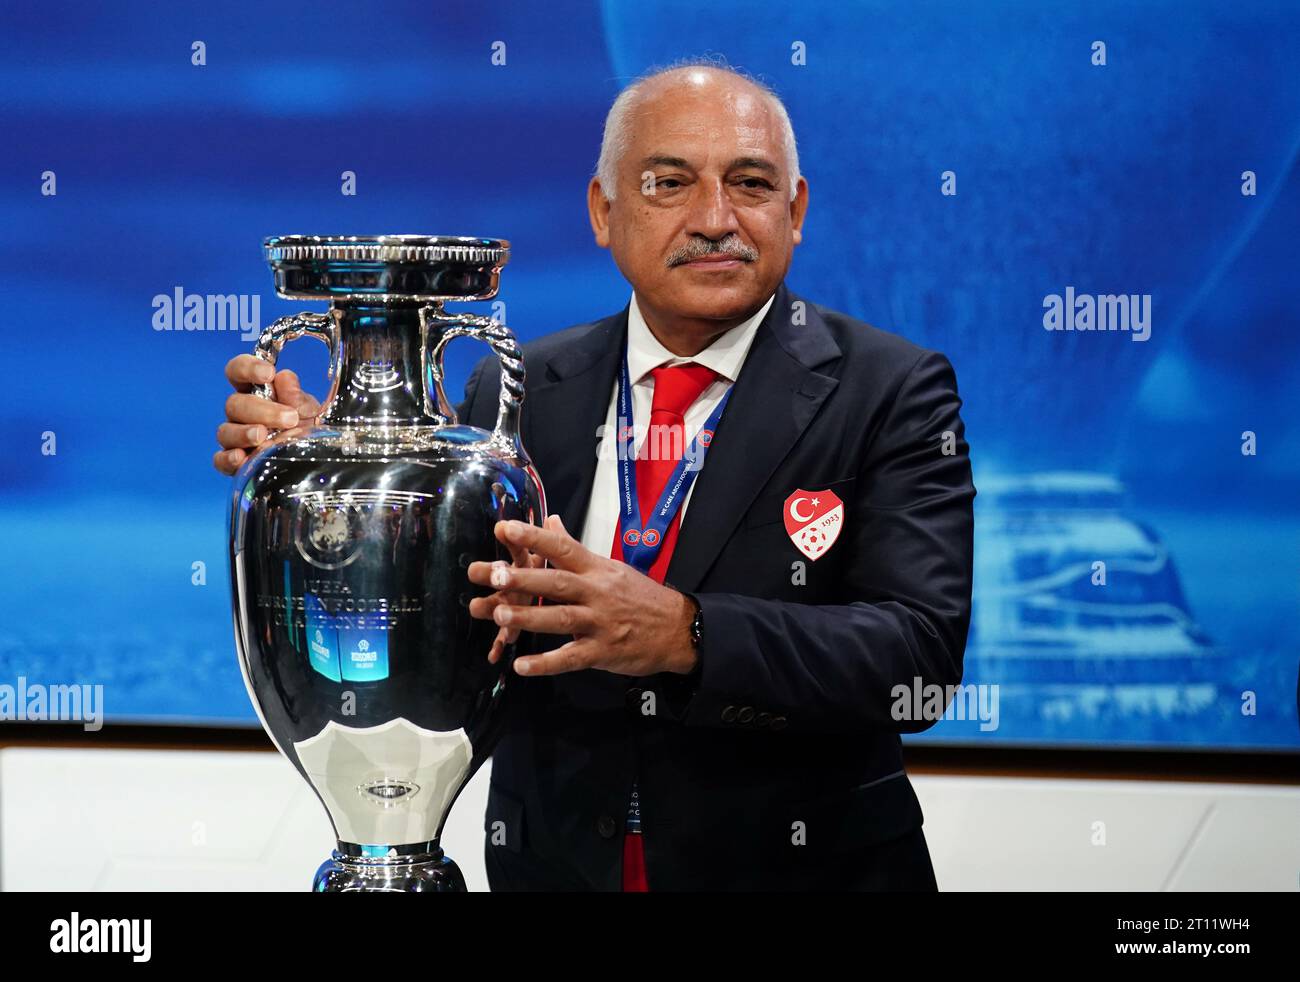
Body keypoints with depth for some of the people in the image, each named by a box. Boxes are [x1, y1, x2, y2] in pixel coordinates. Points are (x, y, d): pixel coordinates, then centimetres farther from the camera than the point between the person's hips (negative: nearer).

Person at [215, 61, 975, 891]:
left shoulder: (890, 392, -11)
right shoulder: (514, 390, -1)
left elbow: (921, 653, -21)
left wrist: (684, 636, -35)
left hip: (803, 866, -3)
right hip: (552, 862, 3)